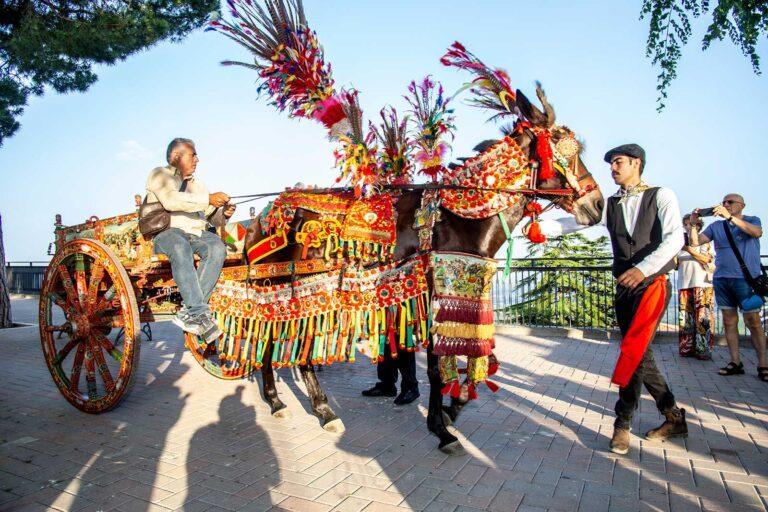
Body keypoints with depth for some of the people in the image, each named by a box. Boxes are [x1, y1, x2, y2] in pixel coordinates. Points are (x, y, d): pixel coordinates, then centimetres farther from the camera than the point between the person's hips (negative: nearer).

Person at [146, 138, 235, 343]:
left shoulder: (198, 186, 29)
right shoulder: (159, 175, 11)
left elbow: (213, 219, 21)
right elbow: (170, 200, -13)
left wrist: (223, 213, -2)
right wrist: (208, 199, -17)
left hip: (197, 234, 5)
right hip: (166, 232, -4)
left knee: (217, 247, -29)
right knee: (181, 248, -39)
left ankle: (188, 312, -34)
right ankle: (199, 312, -42)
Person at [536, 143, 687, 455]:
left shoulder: (662, 196, 1)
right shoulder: (609, 204, 11)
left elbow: (674, 237, -12)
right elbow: (574, 220, -2)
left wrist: (644, 268, -25)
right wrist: (540, 228, -18)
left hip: (653, 284, -5)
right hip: (623, 288, 5)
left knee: (633, 350, -15)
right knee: (639, 354, 9)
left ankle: (622, 423, -3)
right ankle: (674, 418, 26)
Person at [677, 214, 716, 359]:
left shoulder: (705, 241, 7)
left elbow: (707, 259, -9)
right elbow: (676, 265, 17)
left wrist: (688, 249, -17)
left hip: (702, 283, -4)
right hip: (684, 284, 4)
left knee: (702, 317, -8)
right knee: (686, 317, 1)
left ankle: (704, 350, -6)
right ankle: (687, 349, 5)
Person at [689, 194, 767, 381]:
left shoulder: (752, 220, 6)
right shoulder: (716, 226, 13)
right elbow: (695, 242, 5)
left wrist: (729, 217, -25)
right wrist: (693, 224, -11)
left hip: (746, 278, -3)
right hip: (722, 279, 4)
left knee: (753, 321, -5)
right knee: (729, 321, 4)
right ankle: (736, 363, 10)